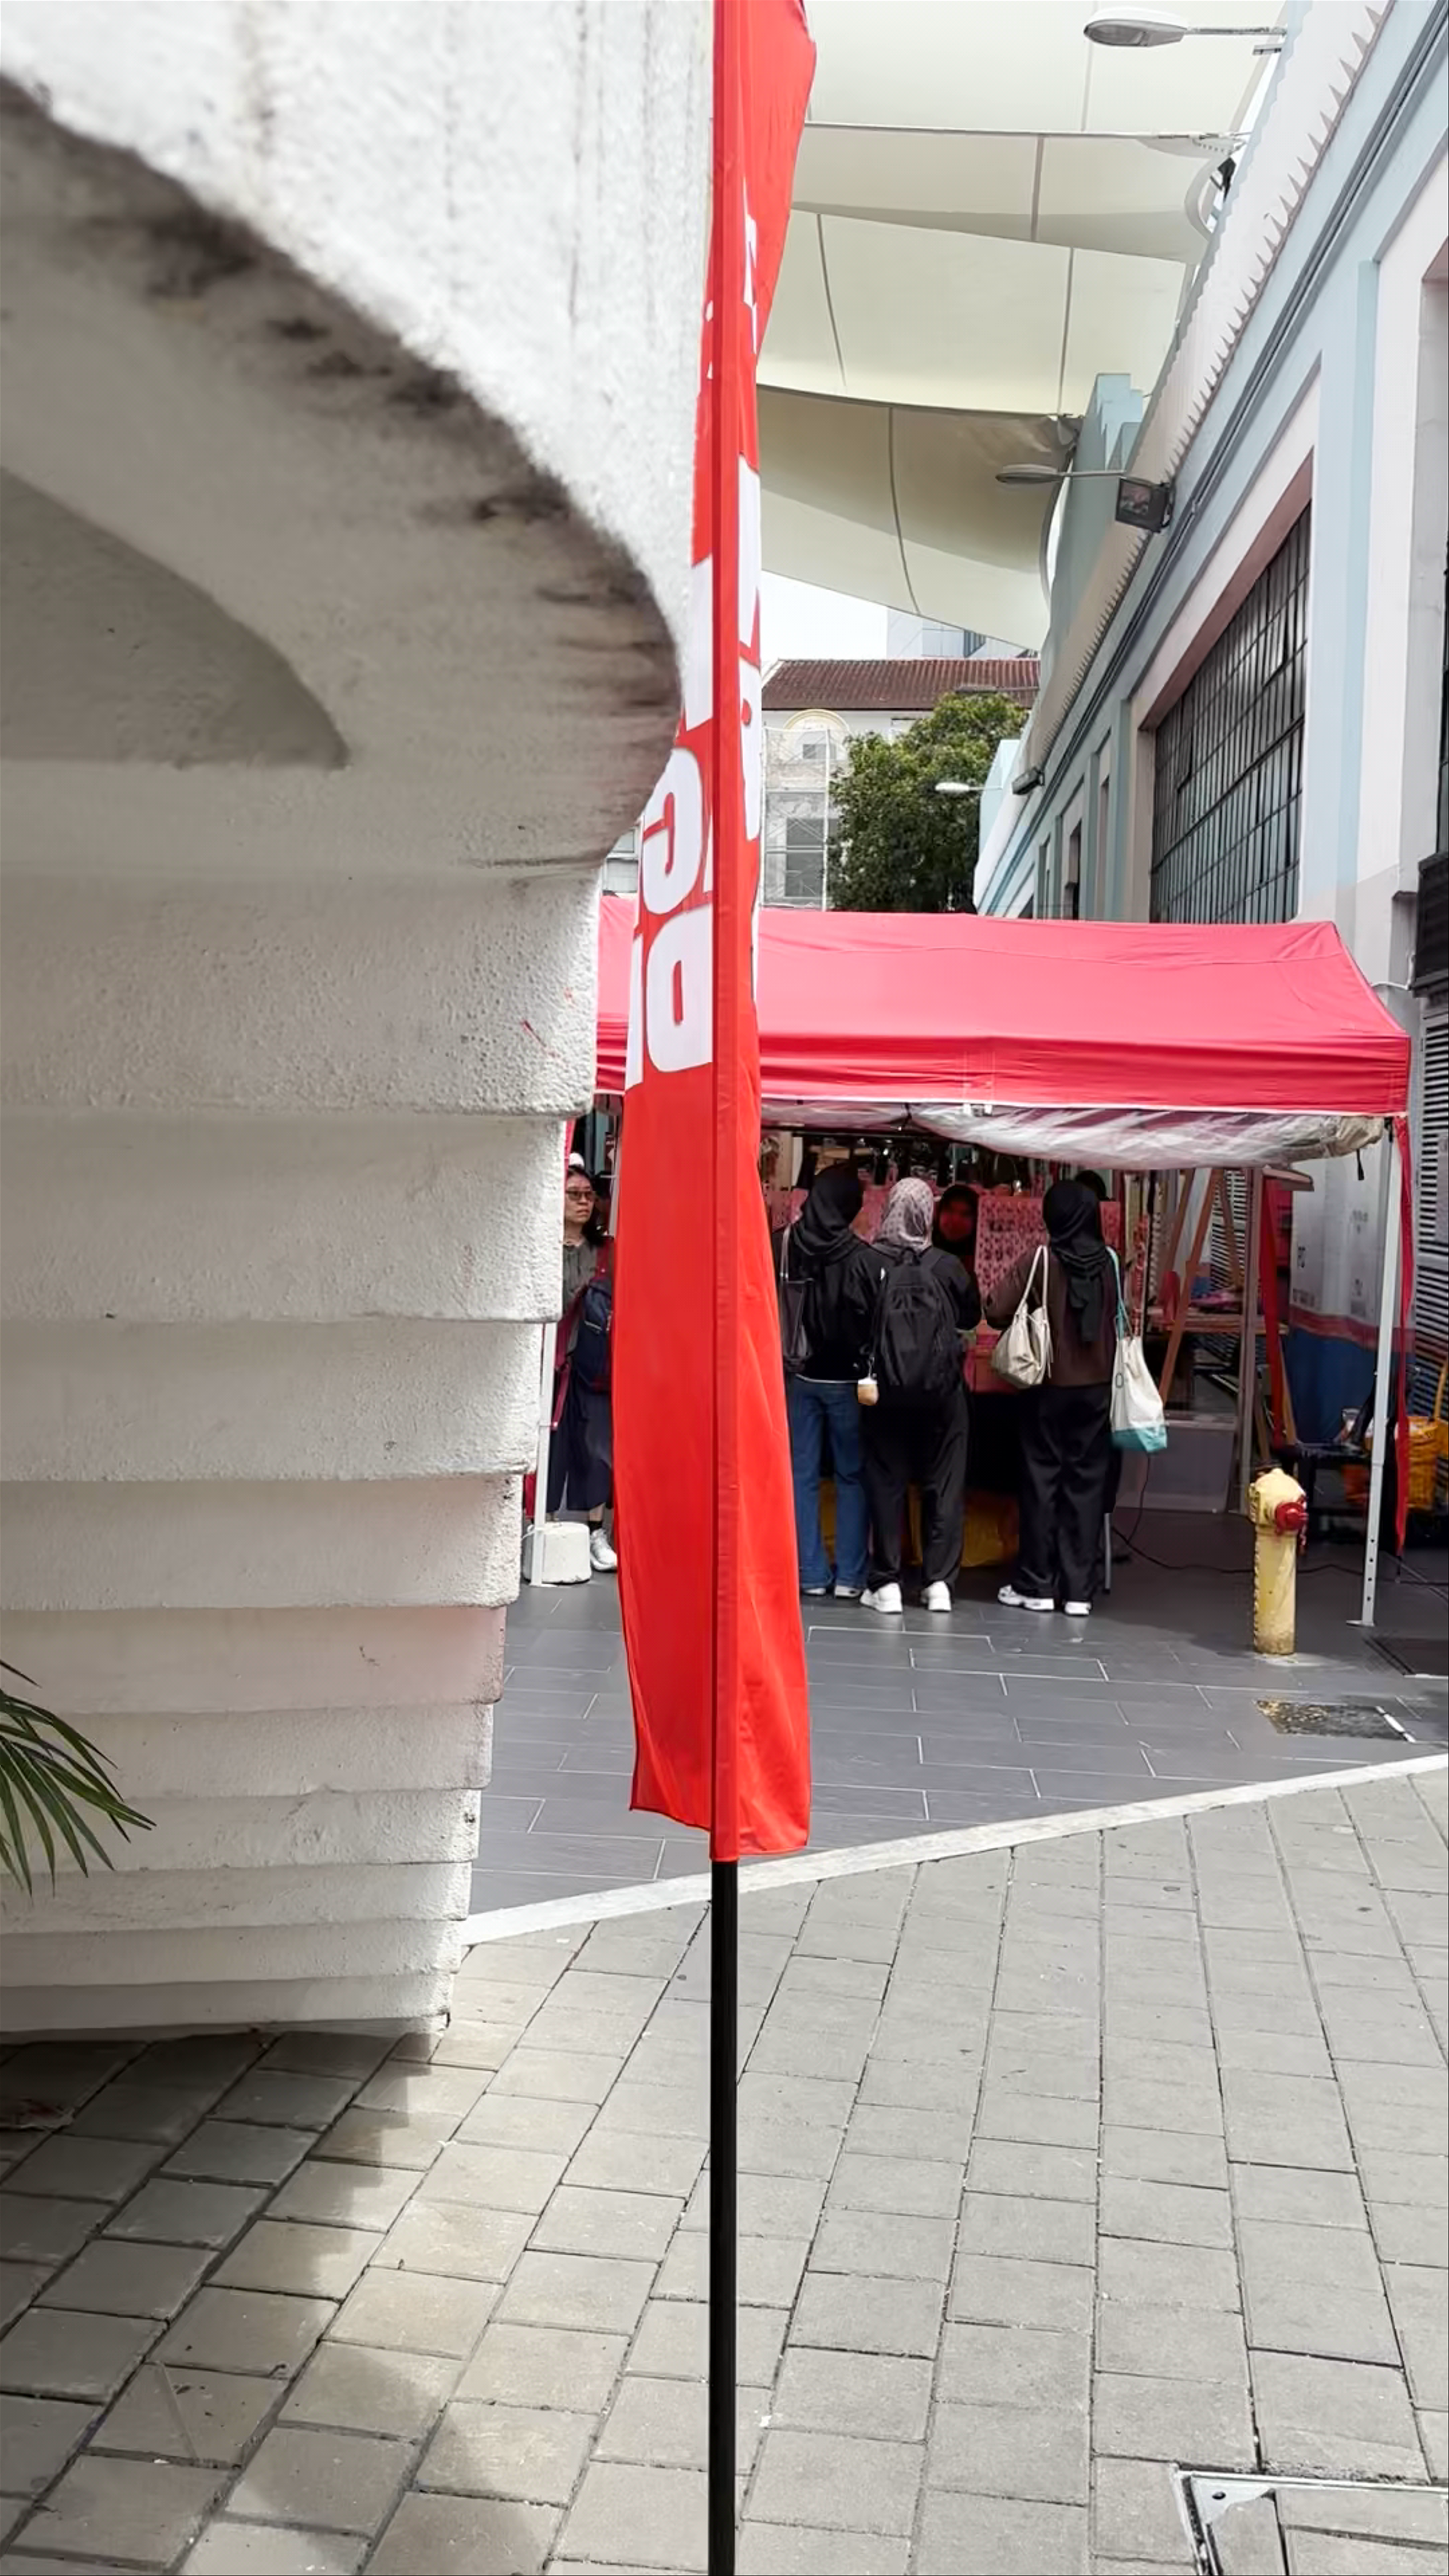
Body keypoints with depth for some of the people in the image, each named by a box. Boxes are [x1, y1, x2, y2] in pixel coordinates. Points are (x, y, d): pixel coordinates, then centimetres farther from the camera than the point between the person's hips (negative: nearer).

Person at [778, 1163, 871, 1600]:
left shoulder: (784, 1245, -5)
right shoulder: (857, 1254, -14)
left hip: (798, 1375, 3)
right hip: (845, 1378, -2)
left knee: (802, 1475, 9)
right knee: (852, 1476, 8)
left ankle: (811, 1574, 10)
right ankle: (849, 1577, 7)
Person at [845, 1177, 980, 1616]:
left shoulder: (868, 1262, -10)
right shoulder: (947, 1266, -5)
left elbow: (856, 1322, -12)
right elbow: (971, 1316, 7)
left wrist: (875, 1351, 5)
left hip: (888, 1387, 0)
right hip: (942, 1387, 1)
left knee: (887, 1482, 7)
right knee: (944, 1483, 9)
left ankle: (886, 1583, 6)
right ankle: (939, 1581, 8)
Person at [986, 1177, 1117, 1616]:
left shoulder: (1039, 1260, -11)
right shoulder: (1108, 1262, -3)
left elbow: (996, 1312, -11)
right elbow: (1118, 1319, 5)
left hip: (1049, 1387, -2)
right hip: (1096, 1388, 2)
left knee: (1042, 1481, 6)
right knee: (1086, 1484, 7)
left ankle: (1037, 1586, 10)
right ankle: (1079, 1590, 8)